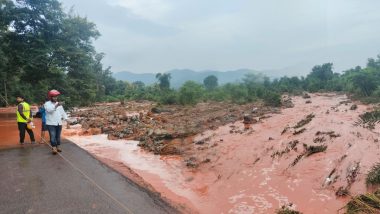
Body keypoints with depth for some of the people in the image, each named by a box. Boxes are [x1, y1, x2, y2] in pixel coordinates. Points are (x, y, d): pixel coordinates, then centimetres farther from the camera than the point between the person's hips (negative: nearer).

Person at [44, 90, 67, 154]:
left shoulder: (59, 104, 15)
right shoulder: (47, 104, -4)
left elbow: (63, 112, 17)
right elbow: (49, 110, -24)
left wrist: (66, 119, 6)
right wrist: (56, 106, -40)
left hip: (59, 123, 6)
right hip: (51, 123, -5)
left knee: (58, 136, 11)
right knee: (53, 136, -10)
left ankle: (58, 147, 20)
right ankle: (54, 148, -8)